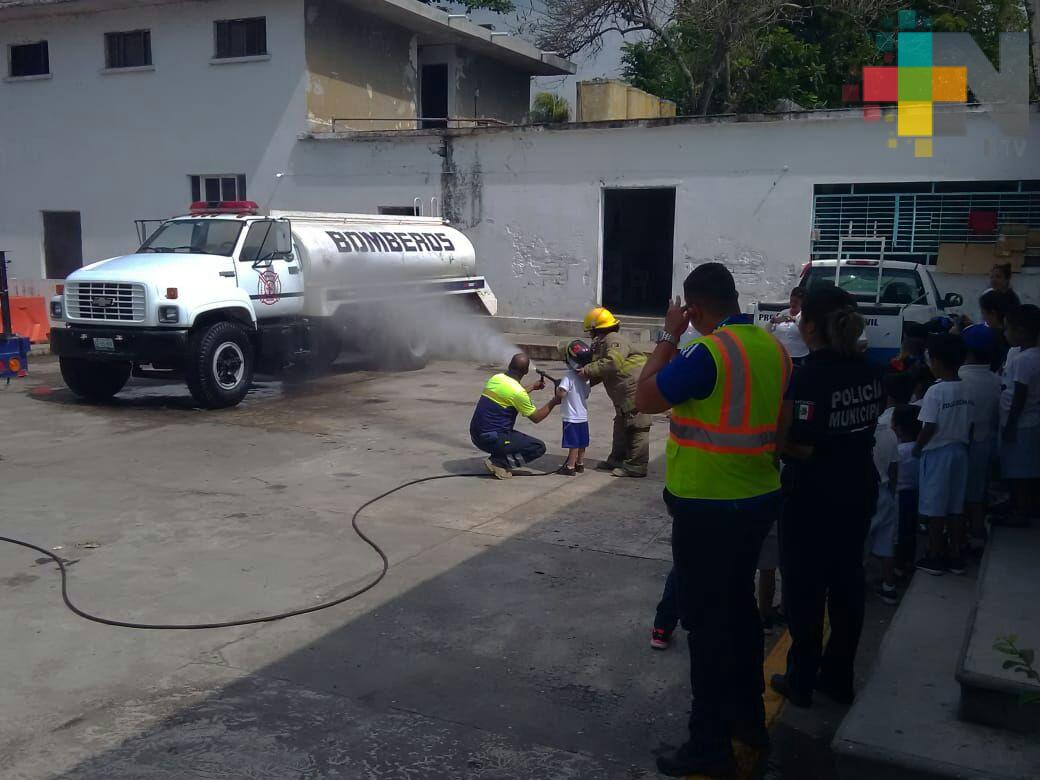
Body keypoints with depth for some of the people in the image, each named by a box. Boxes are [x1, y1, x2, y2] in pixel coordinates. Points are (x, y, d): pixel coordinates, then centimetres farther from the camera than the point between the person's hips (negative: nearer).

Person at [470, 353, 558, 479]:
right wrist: (553, 403, 10)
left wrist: (533, 387, 35)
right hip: (492, 439, -8)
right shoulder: (518, 392, -17)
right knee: (539, 447, -1)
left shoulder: (496, 378, 5)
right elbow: (536, 418, -3)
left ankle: (498, 458, 10)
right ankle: (499, 463, -8)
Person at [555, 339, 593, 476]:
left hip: (572, 417, -8)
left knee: (573, 443, -3)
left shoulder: (569, 376, -19)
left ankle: (570, 467, 2)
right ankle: (580, 464, 25)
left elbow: (561, 394, -27)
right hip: (584, 415, 8)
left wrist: (557, 389, -5)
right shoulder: (585, 376, 5)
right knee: (581, 442, 15)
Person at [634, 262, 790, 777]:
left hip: (708, 507, -8)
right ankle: (749, 723, 34)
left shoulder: (707, 351, -21)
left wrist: (667, 337, -7)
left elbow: (645, 400, -14)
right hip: (760, 498, 8)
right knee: (739, 607, 21)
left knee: (706, 622, 2)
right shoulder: (773, 347, 4)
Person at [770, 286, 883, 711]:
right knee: (847, 580, 15)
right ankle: (838, 676, 27)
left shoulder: (811, 376, -22)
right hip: (858, 490, 7)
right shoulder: (868, 370, 1)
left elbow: (798, 446, -24)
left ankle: (801, 680, 17)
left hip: (813, 496, -7)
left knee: (805, 586, 6)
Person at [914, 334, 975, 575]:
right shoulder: (967, 390, 2)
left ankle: (935, 557, 10)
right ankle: (955, 557, 18)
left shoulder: (935, 391, -17)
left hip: (937, 453, -6)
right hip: (959, 451, 6)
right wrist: (962, 445, 18)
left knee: (935, 507, 3)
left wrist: (916, 448, -4)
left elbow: (929, 428, -18)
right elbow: (970, 425, 6)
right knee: (955, 506, 12)